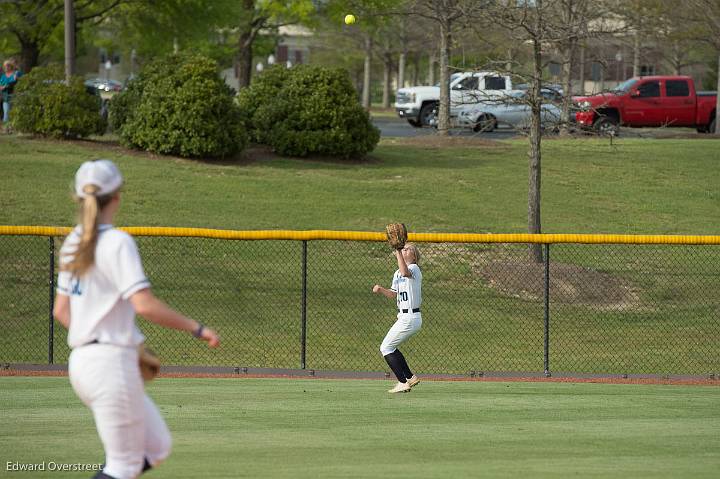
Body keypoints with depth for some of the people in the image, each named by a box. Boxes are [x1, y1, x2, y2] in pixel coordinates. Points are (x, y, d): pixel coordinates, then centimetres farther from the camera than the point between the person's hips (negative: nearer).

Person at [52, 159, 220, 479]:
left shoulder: (73, 243, 12)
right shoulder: (117, 242, -13)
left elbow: (61, 311, 16)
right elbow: (144, 305, -22)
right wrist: (196, 329, -14)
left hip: (81, 364, 8)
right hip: (112, 363, -8)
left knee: (157, 448, 15)